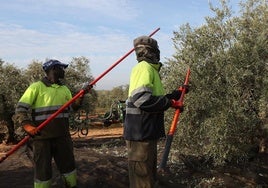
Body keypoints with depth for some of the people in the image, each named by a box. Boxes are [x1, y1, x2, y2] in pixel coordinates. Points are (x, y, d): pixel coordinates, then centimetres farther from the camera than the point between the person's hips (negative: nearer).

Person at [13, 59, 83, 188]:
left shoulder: (64, 89, 13)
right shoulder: (37, 87, -6)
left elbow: (72, 107, 10)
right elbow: (20, 108, -9)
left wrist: (79, 100, -9)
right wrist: (27, 125, -23)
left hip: (62, 135, 5)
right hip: (42, 135, -5)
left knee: (68, 163, 15)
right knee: (43, 168, 4)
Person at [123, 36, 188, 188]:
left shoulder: (151, 69, 18)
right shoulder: (144, 67, -14)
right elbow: (141, 98, -28)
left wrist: (177, 93, 22)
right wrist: (170, 102, -18)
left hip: (147, 132, 10)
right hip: (140, 133, -10)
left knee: (149, 175, 22)